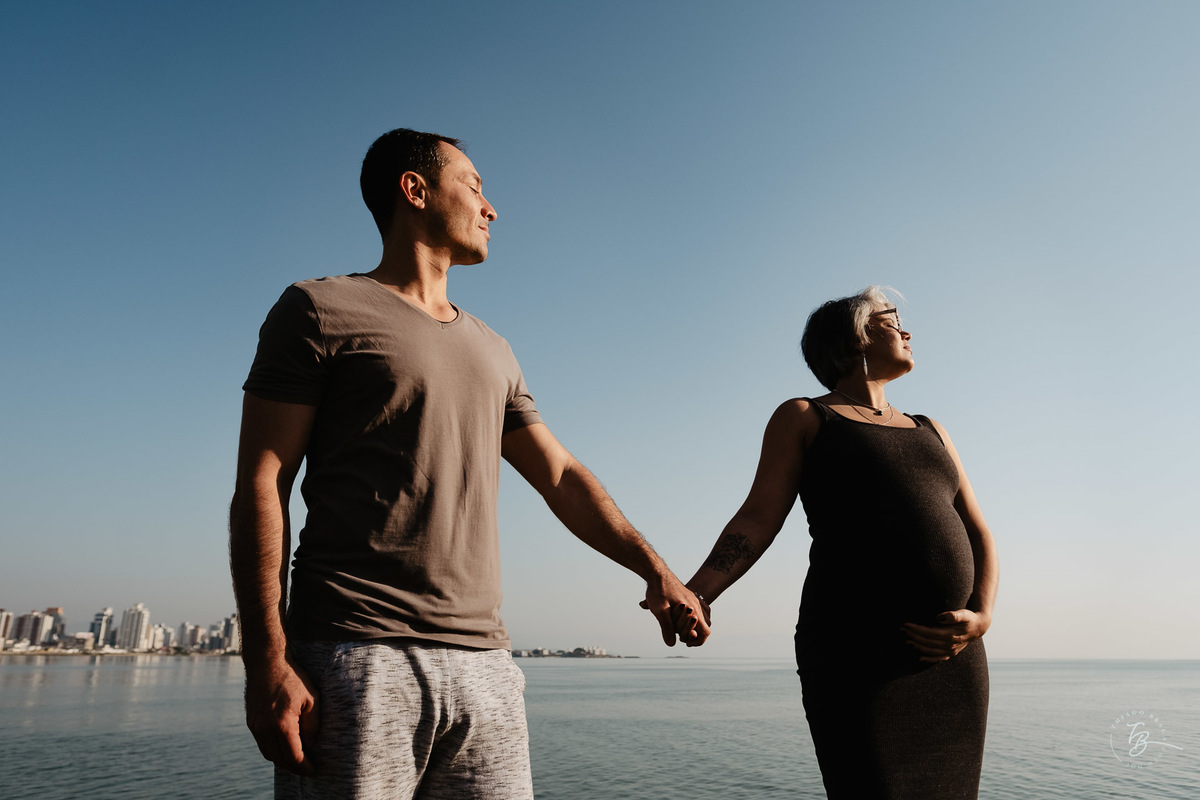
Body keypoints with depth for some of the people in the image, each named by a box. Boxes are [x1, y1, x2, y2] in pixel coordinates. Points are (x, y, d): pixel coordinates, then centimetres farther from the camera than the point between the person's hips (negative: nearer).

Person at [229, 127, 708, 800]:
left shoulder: (493, 353, 20)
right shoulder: (320, 309, 3)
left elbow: (562, 476, 18)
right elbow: (262, 485, -4)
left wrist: (654, 568, 7)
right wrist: (268, 663, -13)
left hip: (484, 667, 5)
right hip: (356, 663, -5)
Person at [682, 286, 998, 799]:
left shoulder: (928, 431, 24)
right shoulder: (804, 417, 9)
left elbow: (977, 536, 19)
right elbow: (757, 520, -1)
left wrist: (981, 618, -1)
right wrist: (696, 594, -18)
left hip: (953, 658, 6)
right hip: (856, 654, -5)